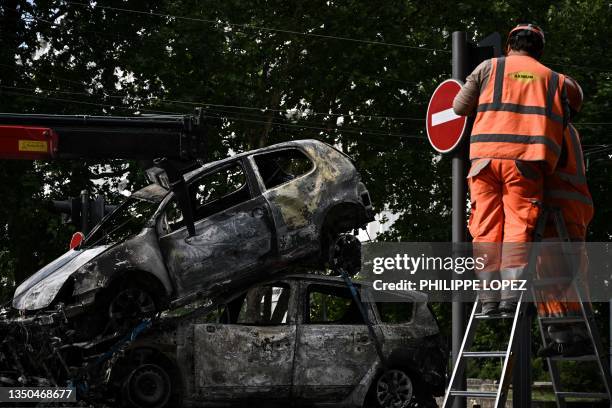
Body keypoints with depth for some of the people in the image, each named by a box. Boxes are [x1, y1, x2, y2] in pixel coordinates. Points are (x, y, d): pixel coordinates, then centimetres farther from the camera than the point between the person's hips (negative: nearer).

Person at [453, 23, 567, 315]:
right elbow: (560, 124, 13)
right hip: (525, 159, 0)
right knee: (518, 227, -3)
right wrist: (548, 164, 18)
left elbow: (460, 107, 15)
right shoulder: (553, 78, 19)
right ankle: (511, 296, -15)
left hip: (485, 156, 0)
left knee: (486, 228, 3)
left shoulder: (489, 68, 14)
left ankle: (489, 297, -3)